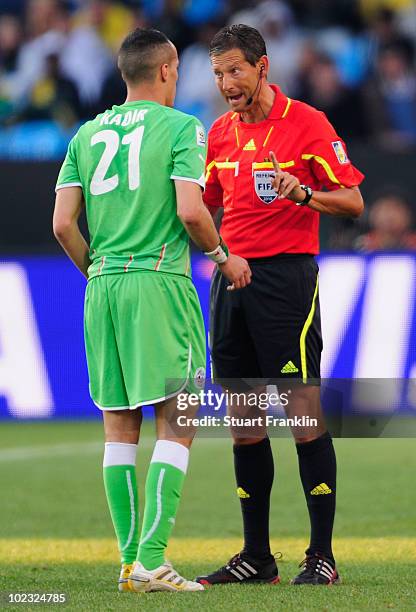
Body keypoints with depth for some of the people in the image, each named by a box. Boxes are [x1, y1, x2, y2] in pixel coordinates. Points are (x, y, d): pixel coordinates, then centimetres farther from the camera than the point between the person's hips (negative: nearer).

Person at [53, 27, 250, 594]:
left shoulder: (88, 134, 13)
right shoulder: (181, 127, -2)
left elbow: (63, 223, 7)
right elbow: (190, 210, -13)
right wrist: (224, 256, 3)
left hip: (102, 287, 6)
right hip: (160, 282, -5)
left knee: (120, 427, 9)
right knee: (175, 424, -4)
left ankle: (129, 559, 9)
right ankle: (152, 559, -13)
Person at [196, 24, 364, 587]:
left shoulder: (307, 123, -5)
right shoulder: (221, 132, 13)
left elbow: (353, 202, -6)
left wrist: (302, 193, -24)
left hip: (288, 276, -6)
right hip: (231, 276, 6)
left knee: (304, 414, -8)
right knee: (244, 424, 6)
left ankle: (323, 556, -5)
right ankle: (256, 556, 12)